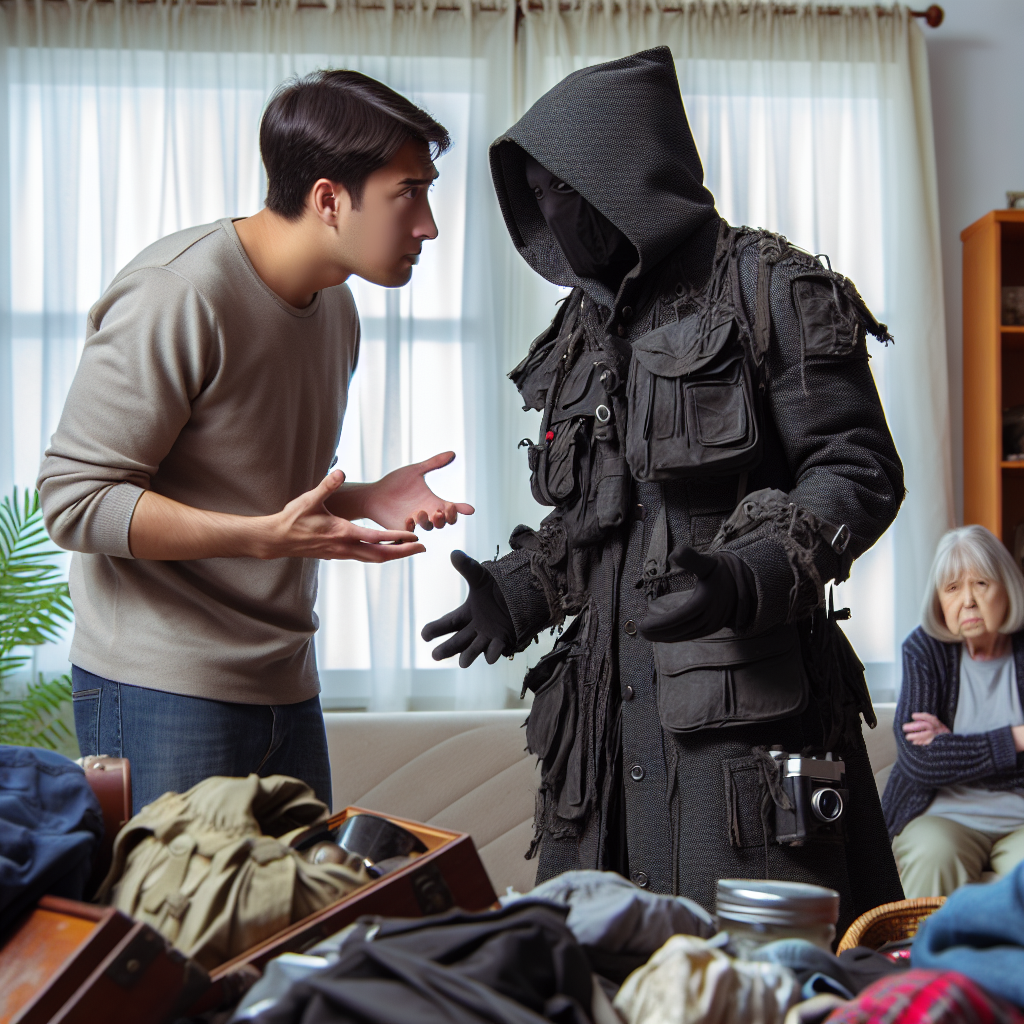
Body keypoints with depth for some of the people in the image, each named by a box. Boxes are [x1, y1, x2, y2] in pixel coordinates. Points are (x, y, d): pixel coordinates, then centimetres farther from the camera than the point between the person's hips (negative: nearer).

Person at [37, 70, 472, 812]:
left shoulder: (336, 309, 11)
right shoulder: (178, 295, -16)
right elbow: (76, 499, -17)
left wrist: (366, 501, 1)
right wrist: (269, 535, -26)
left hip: (286, 687, 8)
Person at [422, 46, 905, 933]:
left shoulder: (767, 288, -2)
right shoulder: (582, 331, 20)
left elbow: (859, 470, -7)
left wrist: (745, 577, -22)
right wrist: (519, 593, 10)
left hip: (743, 685, -6)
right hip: (606, 693, 7)